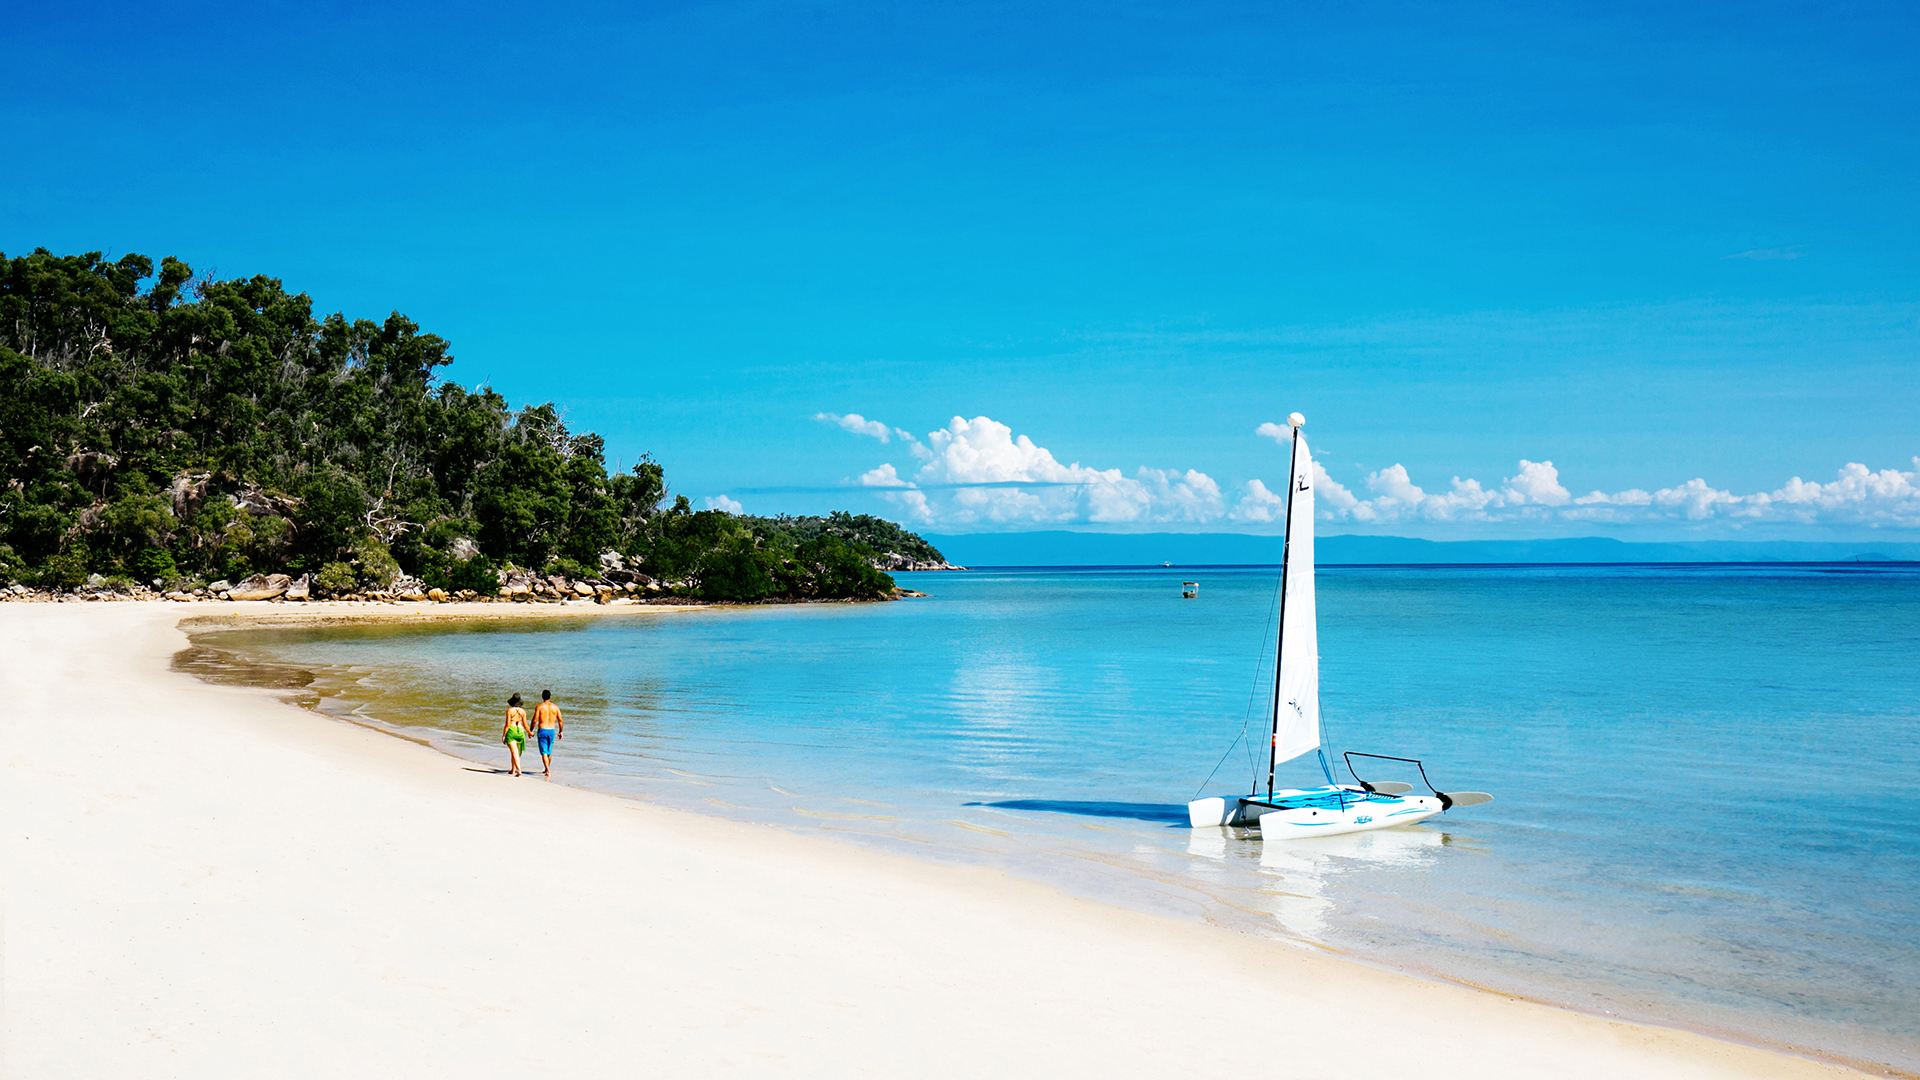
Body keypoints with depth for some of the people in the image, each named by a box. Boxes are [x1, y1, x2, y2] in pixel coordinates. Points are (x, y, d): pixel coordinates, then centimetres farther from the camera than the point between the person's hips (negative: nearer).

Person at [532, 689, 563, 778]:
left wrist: (531, 731, 3)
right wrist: (560, 731, 14)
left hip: (542, 730, -3)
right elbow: (560, 721, 3)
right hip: (552, 730, 3)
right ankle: (547, 770, 31)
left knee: (544, 752, -4)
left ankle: (548, 771, -17)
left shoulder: (539, 707, -5)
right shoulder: (555, 707, 3)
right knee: (549, 752, 18)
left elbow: (535, 720, -9)